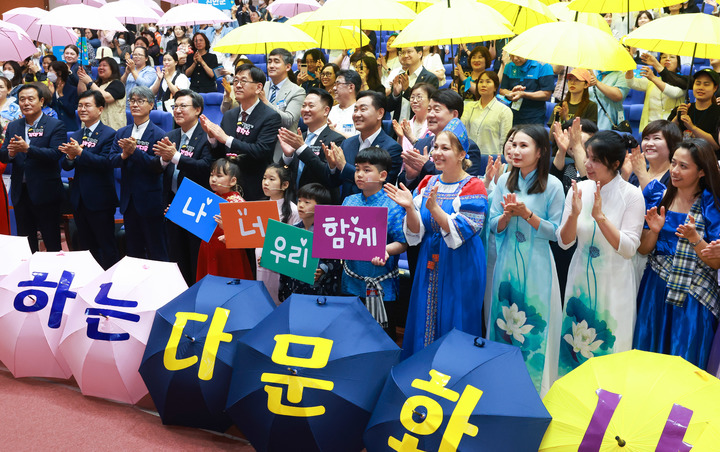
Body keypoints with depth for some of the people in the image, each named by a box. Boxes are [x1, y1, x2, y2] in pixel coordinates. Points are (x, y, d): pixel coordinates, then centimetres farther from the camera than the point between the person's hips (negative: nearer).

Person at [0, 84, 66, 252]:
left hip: (45, 193, -5)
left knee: (52, 242, 2)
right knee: (25, 242, 14)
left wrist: (27, 148, -28)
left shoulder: (55, 125, -5)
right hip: (20, 192, 5)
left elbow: (55, 154, -17)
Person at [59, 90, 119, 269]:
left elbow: (106, 162, -22)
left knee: (107, 247, 0)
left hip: (100, 201, -7)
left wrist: (80, 152, -29)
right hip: (79, 199, 7)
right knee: (85, 246, 16)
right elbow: (66, 166, 7)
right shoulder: (75, 135, 12)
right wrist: (70, 157, -15)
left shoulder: (109, 134, -9)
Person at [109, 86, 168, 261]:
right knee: (133, 250, 15)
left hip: (150, 201, -6)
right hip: (128, 200, 6)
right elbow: (112, 160, 1)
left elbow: (158, 166, -17)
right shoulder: (121, 133, 10)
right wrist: (124, 155, -20)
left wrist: (135, 151, -27)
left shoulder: (158, 134, -8)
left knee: (156, 253, 1)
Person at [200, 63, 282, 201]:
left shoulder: (271, 117, -9)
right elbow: (218, 155, 11)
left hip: (255, 191, -5)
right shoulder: (228, 116, 11)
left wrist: (227, 139, -20)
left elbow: (261, 151, -21)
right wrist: (212, 136, -9)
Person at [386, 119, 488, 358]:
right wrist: (410, 208, -16)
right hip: (429, 266, 5)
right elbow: (416, 234, 3)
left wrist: (434, 207, -30)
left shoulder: (473, 186, -8)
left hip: (460, 267, -5)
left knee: (453, 326, 1)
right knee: (425, 323, 10)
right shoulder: (427, 183, 7)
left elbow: (460, 233, -19)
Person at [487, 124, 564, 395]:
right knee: (504, 323, 10)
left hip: (536, 267, -4)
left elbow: (556, 232, -8)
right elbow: (494, 226, 6)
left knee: (534, 327, 0)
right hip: (507, 263, 4)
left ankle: (535, 390, 14)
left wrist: (527, 214, -18)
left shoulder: (552, 186, -7)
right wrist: (508, 214, -14)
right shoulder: (504, 181, 5)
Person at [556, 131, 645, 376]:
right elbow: (564, 242, -2)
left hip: (614, 282, -3)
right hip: (581, 279, 3)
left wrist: (600, 216, -25)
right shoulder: (579, 189, -2)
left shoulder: (631, 194, -11)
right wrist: (574, 213, -19)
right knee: (574, 345, 10)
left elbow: (628, 249, -18)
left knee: (609, 348, 5)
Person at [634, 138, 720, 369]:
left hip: (693, 298, -3)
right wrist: (654, 231, -14)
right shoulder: (658, 196, 2)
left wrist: (694, 238, -24)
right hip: (655, 291, 3)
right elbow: (643, 249, 5)